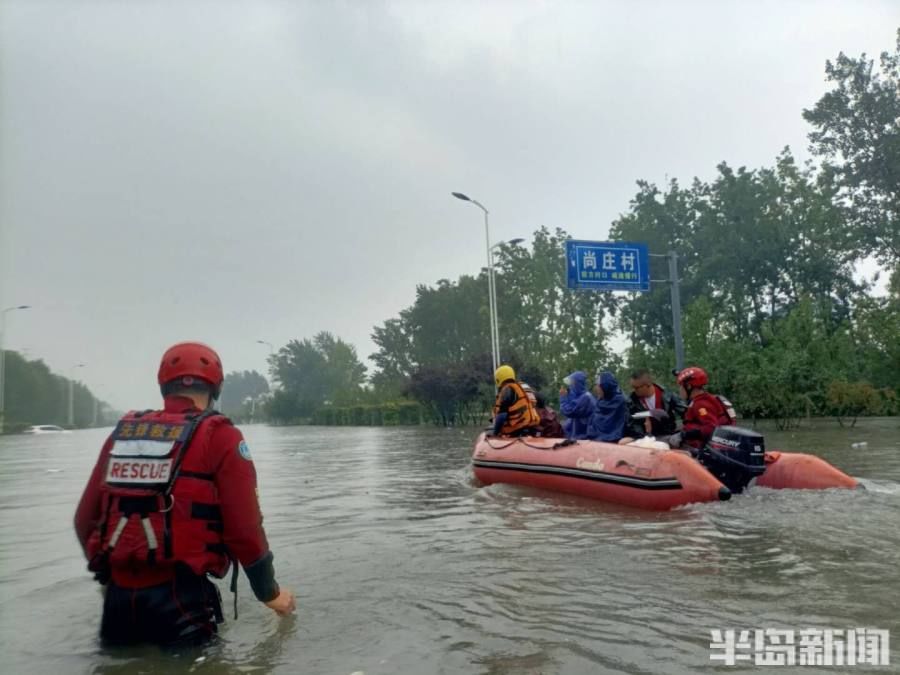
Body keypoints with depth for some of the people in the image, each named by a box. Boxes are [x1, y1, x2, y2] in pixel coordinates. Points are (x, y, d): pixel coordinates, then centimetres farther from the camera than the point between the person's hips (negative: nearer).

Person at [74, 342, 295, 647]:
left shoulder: (122, 432, 9)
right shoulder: (219, 436, -6)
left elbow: (85, 519, 14)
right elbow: (244, 528, -9)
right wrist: (271, 593, 6)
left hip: (118, 596, 5)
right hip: (178, 598, -5)